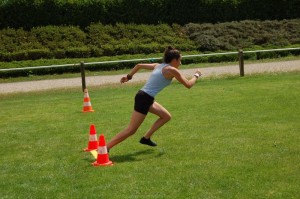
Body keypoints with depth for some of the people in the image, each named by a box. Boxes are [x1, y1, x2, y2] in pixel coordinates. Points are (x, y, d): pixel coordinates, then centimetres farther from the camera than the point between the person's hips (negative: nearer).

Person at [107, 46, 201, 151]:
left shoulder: (158, 66, 15)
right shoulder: (172, 70, -7)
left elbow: (139, 65, 20)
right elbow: (188, 85, -3)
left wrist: (128, 76, 27)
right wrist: (196, 75, 15)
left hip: (143, 96, 9)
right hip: (145, 99, -9)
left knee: (166, 116, 19)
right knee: (131, 130, -8)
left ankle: (146, 138, 21)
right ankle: (105, 148, -10)